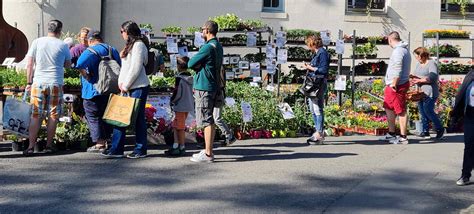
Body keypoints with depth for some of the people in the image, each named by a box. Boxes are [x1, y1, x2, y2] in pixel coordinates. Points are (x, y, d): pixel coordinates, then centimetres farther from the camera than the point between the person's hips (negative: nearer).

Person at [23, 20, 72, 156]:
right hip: (56, 84, -1)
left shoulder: (37, 42, 2)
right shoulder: (63, 45, 1)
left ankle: (31, 146, -1)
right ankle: (49, 145, 12)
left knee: (36, 116, 3)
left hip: (38, 83, 1)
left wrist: (29, 83, 9)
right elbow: (68, 65, 12)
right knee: (53, 116, 8)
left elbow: (29, 64, 2)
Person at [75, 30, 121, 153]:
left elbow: (80, 65, -29)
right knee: (105, 116, 16)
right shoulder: (112, 50, 9)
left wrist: (86, 76, -16)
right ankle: (105, 141, 21)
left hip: (93, 91, -7)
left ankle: (99, 144, 0)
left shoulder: (90, 51, -12)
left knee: (93, 117, 1)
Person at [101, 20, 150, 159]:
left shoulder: (139, 45, -9)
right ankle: (116, 149, 7)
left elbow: (136, 68, -16)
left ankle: (141, 150, 5)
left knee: (138, 118, -3)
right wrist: (121, 83, 6)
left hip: (138, 87, -9)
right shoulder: (130, 45, 21)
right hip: (127, 88, 9)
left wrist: (125, 85, -12)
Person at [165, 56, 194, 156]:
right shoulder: (191, 78, 8)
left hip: (180, 106, -8)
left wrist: (172, 100, 1)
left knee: (180, 127, 0)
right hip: (189, 105, 8)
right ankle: (176, 146, 15)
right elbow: (193, 92, 14)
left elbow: (177, 93, -16)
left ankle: (181, 148, 6)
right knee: (175, 126, 15)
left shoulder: (179, 78, -16)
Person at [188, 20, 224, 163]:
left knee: (206, 120, -7)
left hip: (204, 87, -10)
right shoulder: (218, 47, 14)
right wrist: (200, 65, 2)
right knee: (209, 120, 14)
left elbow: (190, 64, -13)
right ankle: (208, 151, 21)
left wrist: (196, 65, 6)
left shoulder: (208, 47, -17)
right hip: (213, 86, 10)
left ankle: (207, 154, -5)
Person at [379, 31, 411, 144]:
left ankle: (403, 137, -2)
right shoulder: (405, 50, 17)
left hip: (397, 85, -11)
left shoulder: (398, 51, -16)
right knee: (388, 107, 19)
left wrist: (394, 84, -19)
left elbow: (397, 70, -23)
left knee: (401, 111, -6)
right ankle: (391, 134, 27)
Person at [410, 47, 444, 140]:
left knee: (428, 110, -12)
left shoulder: (431, 64, -7)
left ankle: (440, 129, 4)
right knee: (422, 111, 5)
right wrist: (413, 79, 0)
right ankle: (425, 131, 10)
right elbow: (416, 76, 24)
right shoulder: (418, 64, 19)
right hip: (420, 92, 8)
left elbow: (433, 77, -19)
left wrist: (419, 80, -17)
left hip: (429, 92, -8)